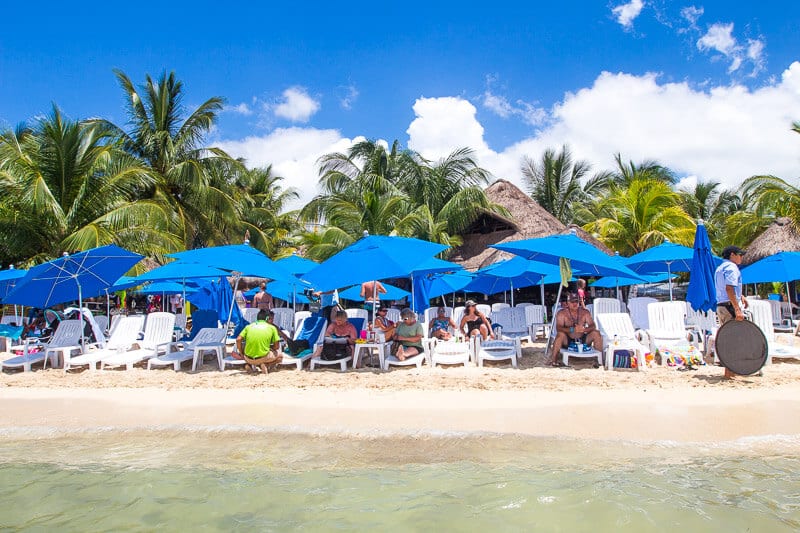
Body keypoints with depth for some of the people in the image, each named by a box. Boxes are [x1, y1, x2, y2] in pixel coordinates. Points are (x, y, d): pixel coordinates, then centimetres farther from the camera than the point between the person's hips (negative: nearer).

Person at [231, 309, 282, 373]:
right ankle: (265, 365, -1)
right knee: (280, 356, 27)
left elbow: (238, 339, 3)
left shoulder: (249, 326, 14)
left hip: (248, 358, 2)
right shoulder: (272, 327, 8)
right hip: (263, 357, -2)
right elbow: (276, 346, 7)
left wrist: (241, 354, 13)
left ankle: (249, 364, 7)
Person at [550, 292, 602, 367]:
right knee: (560, 334, -34)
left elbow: (593, 326, -6)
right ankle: (553, 359, -28)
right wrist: (572, 330, -36)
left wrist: (584, 329, -29)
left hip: (582, 340, 3)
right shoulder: (562, 313, -8)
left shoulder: (585, 312, 2)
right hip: (567, 341, -3)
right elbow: (558, 328, -21)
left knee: (596, 333, -17)